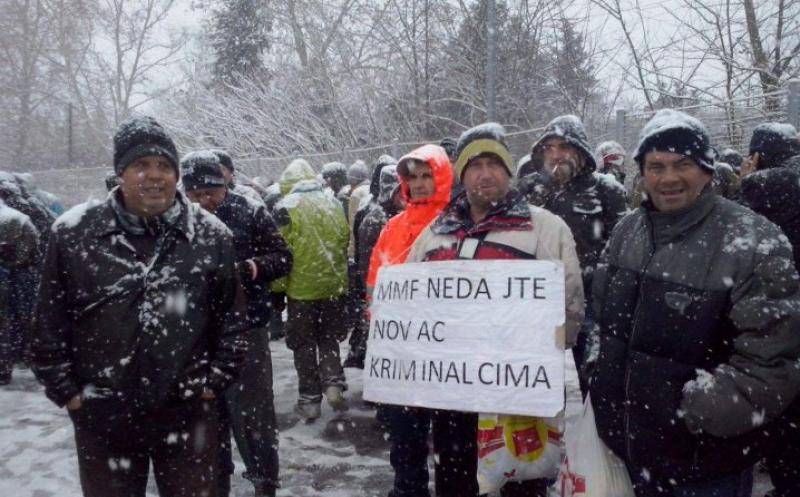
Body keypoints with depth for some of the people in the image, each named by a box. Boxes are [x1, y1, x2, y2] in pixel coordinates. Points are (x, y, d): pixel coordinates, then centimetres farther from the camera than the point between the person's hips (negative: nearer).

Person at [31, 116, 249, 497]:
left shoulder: (211, 236, -4)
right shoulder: (73, 232, -5)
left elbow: (231, 318, 2)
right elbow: (50, 321, 1)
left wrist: (215, 381, -1)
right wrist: (66, 390, 0)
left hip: (188, 411, 0)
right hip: (101, 415, 0)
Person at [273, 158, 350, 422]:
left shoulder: (285, 206, -9)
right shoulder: (333, 201, 4)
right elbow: (345, 239, 9)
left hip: (301, 286, -3)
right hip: (333, 284, 4)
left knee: (304, 345, 10)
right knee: (328, 337, 21)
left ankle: (310, 400, 14)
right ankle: (333, 384, 7)